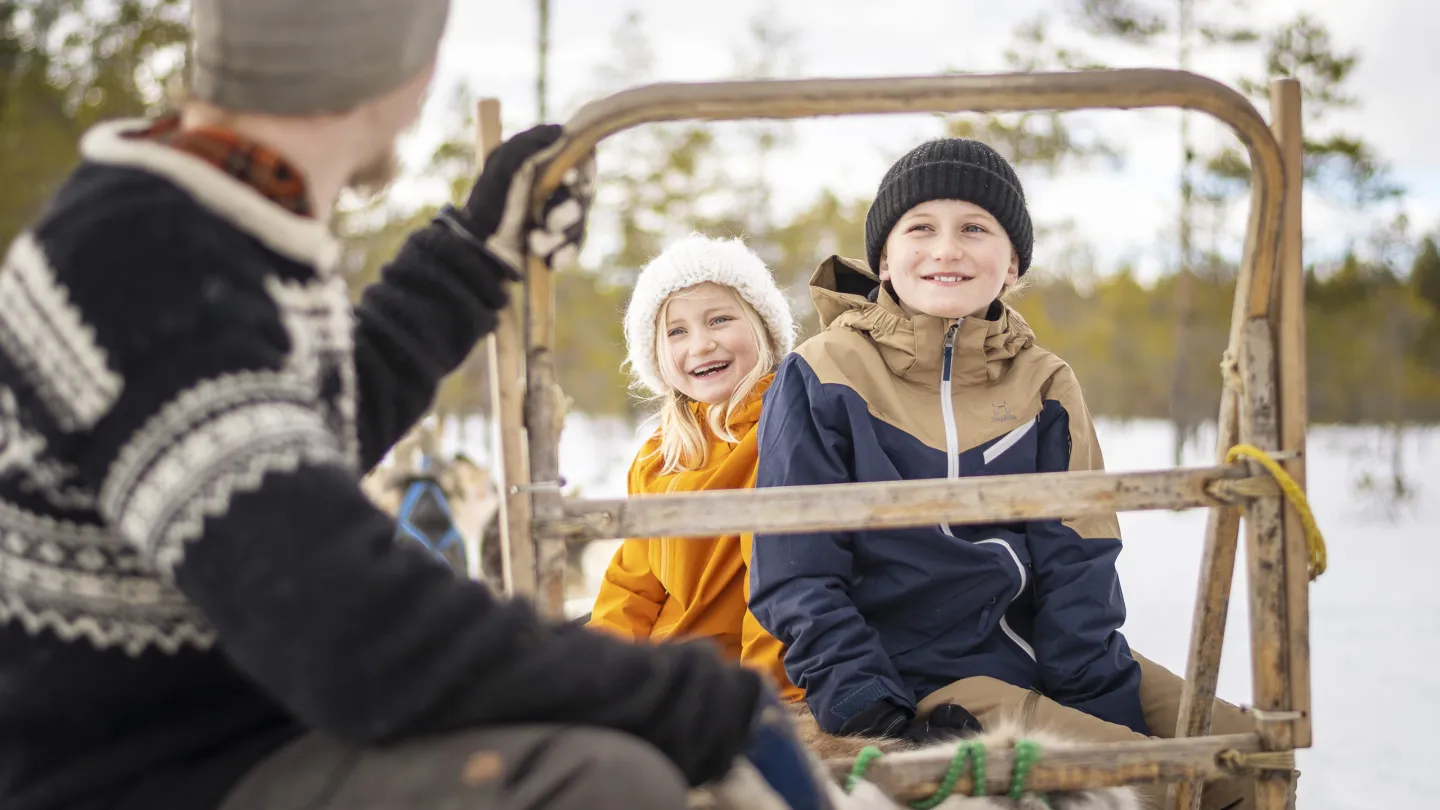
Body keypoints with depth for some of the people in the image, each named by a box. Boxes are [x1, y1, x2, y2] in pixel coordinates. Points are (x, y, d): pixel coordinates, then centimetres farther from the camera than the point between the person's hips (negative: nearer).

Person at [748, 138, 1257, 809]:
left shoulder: (1043, 385, 10)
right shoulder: (819, 380, -3)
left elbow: (1075, 564, 4)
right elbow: (797, 570, -6)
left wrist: (1108, 706, -8)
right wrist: (864, 708, -17)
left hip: (1048, 659, 5)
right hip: (924, 673, -5)